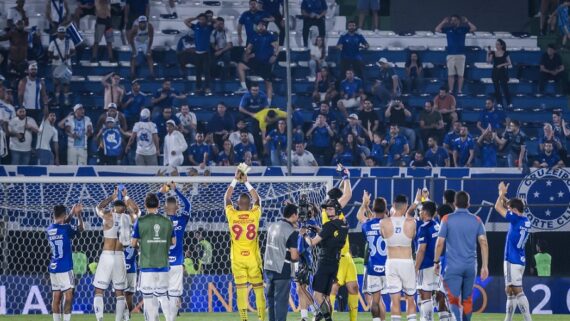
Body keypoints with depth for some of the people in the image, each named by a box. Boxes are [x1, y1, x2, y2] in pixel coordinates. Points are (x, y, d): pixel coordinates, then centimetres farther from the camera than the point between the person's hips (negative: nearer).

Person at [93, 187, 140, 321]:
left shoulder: (108, 216, -5)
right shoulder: (128, 218, 2)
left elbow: (99, 207, 18)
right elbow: (137, 211, 25)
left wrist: (113, 196, 27)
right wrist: (126, 197, 32)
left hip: (106, 256, -3)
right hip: (119, 257, 3)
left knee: (99, 291, 1)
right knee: (120, 293, 10)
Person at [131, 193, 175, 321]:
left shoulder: (140, 222, -6)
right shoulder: (167, 222, 2)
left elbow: (133, 243, -1)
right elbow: (173, 242, 11)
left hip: (147, 265, -3)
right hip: (163, 265, 3)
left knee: (149, 297, 1)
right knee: (163, 296, 13)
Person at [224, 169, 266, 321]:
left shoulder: (232, 215, -4)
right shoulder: (254, 215, -3)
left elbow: (227, 198, 13)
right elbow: (257, 199, 17)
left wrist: (235, 180, 19)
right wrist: (246, 182, 23)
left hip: (237, 259, 0)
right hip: (253, 258, 0)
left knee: (241, 290, -1)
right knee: (259, 289, 5)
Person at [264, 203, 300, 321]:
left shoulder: (272, 226, 6)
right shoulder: (292, 232, -15)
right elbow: (294, 256, -18)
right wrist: (298, 257, 6)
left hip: (268, 267, 7)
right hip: (282, 271, -7)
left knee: (271, 298, 15)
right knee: (281, 300, -2)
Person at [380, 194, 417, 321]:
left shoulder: (384, 223, -6)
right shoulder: (411, 222, -8)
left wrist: (393, 214, 18)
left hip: (391, 262, 0)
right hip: (407, 262, 0)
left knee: (395, 300, 1)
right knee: (410, 299, 13)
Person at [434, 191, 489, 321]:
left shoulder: (447, 219, -2)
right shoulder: (476, 220, 5)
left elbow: (440, 243, -4)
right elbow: (484, 243, 0)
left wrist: (436, 262, 9)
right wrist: (485, 266, 2)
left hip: (453, 266, -3)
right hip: (471, 266, 3)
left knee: (454, 299, -7)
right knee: (467, 300, 16)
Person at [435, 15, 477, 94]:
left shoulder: (463, 29, 5)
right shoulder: (448, 29, 8)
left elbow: (474, 29, -4)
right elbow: (437, 29, 2)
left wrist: (467, 21, -3)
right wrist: (444, 22, 1)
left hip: (461, 54, -1)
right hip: (450, 54, 1)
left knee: (460, 74, 0)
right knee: (450, 74, 0)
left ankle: (460, 90, 4)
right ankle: (450, 90, 2)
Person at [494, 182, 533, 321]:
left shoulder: (516, 218, -15)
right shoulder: (525, 220, 10)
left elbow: (498, 207, -5)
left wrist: (502, 193, 7)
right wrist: (504, 197, 17)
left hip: (513, 261, -10)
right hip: (520, 260, 10)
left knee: (518, 291, -13)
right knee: (509, 290, 17)